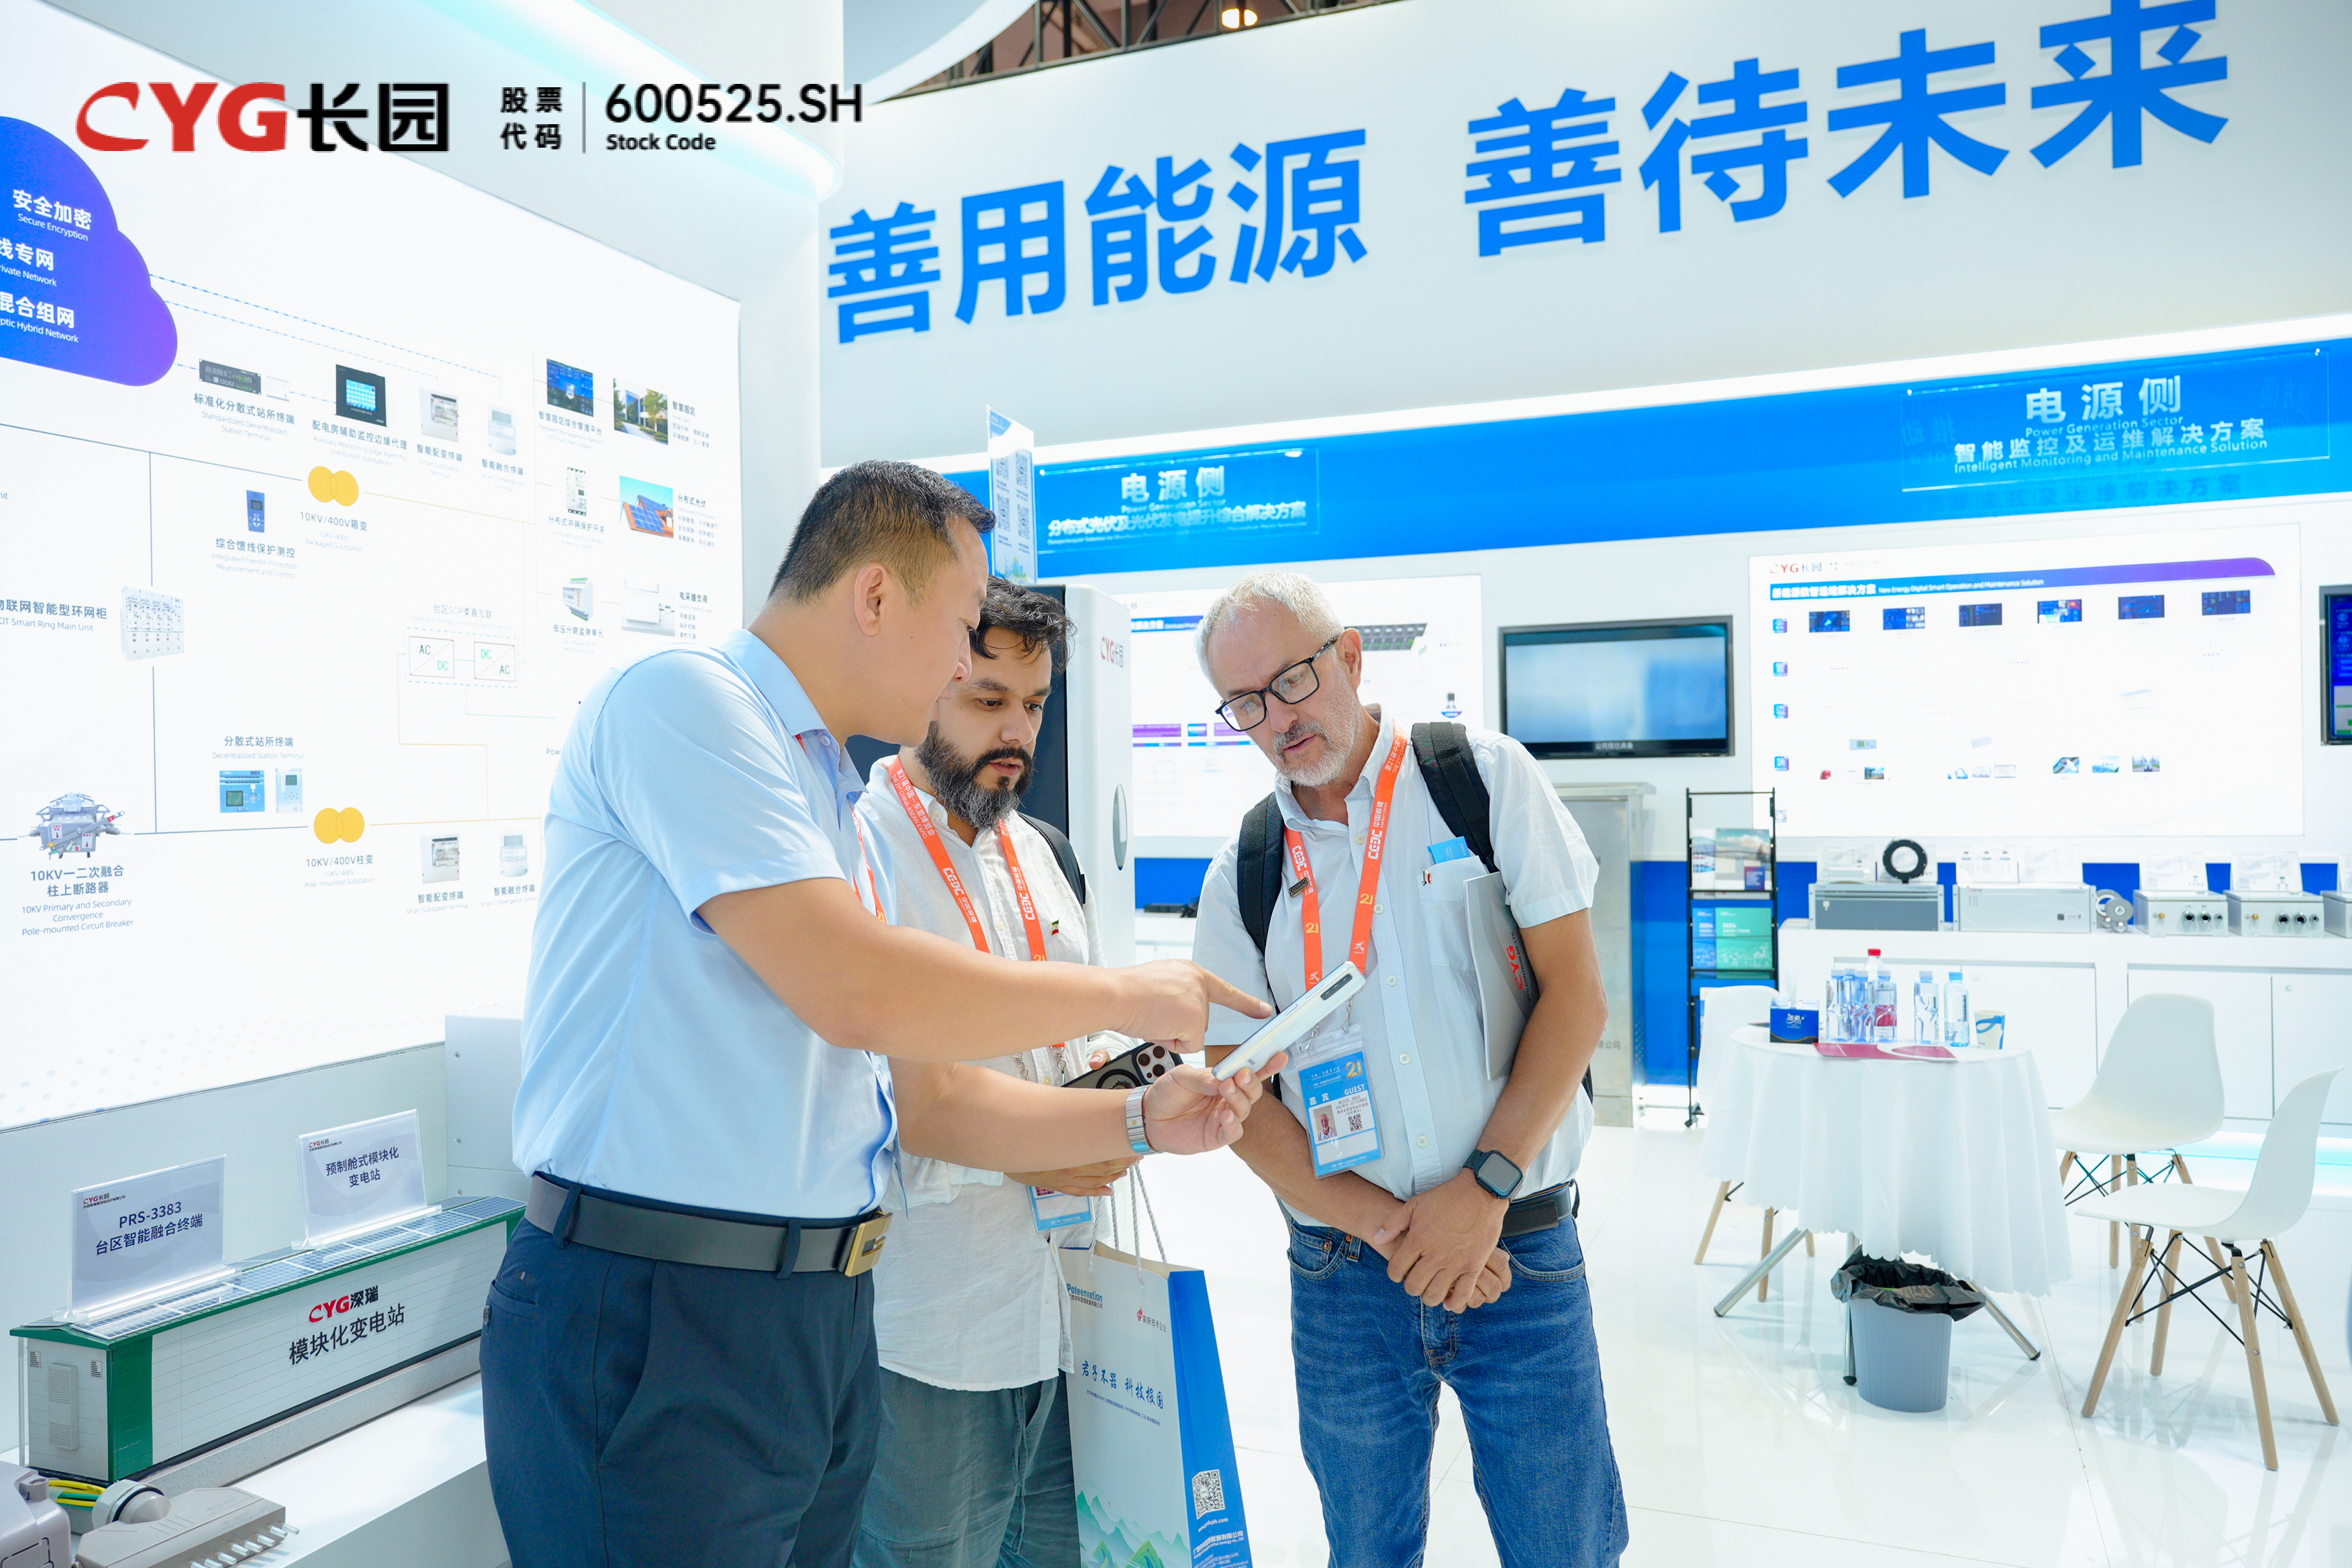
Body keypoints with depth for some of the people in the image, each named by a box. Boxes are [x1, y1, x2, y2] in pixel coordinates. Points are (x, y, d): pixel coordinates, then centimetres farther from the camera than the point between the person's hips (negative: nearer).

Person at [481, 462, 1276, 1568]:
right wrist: (1124, 995, -10)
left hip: (821, 1315, 8)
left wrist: (1140, 1122, 9)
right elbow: (857, 993, -23)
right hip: (654, 1316, -8)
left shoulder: (830, 805, 15)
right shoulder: (683, 699, -12)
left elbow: (922, 1094, 17)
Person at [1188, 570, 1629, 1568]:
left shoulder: (1484, 777, -2)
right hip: (1345, 1270, 2)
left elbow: (1575, 997, -6)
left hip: (1518, 1244, -1)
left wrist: (1484, 1190, -13)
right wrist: (1386, 1224, -11)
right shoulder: (1242, 874, 3)